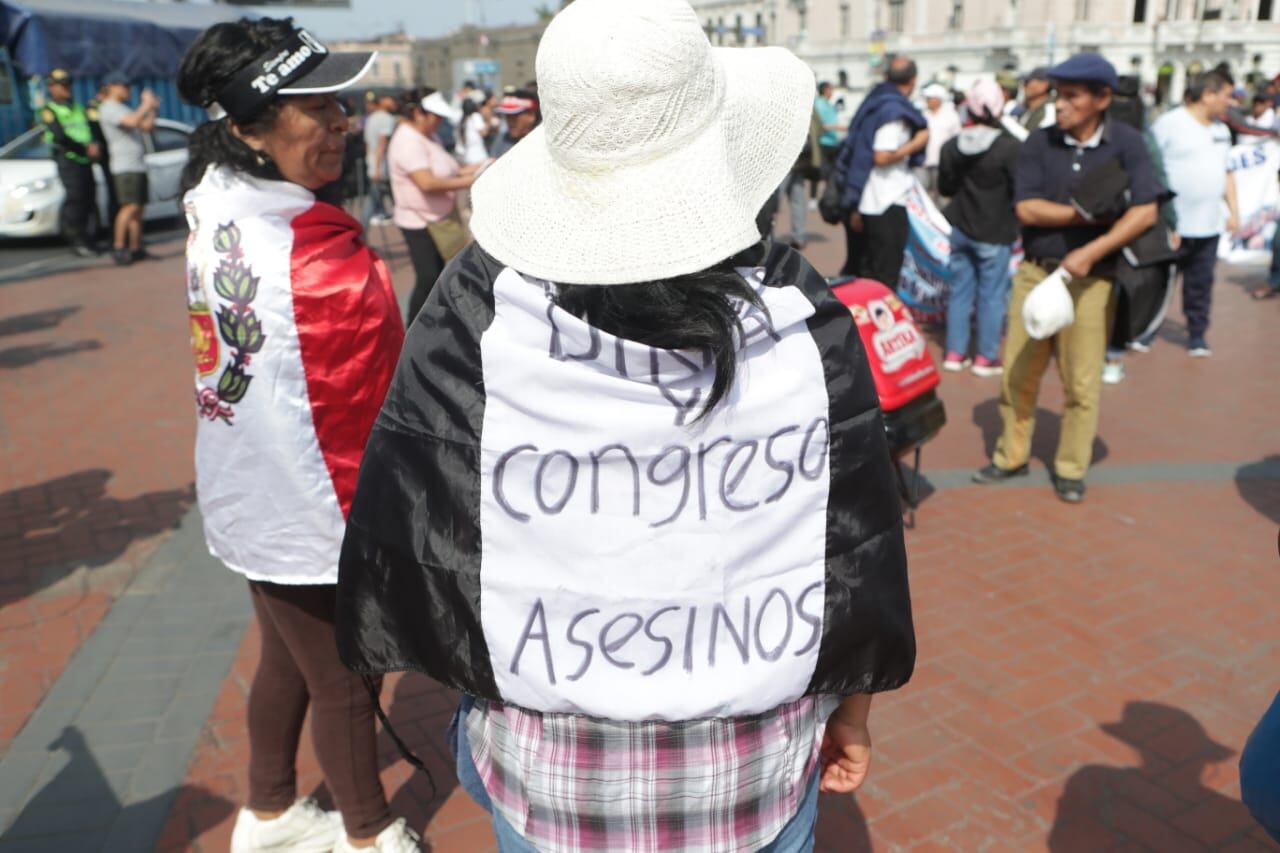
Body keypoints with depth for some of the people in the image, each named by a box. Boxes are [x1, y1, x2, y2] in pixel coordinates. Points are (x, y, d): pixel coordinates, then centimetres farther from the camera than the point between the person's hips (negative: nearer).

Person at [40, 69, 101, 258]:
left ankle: (85, 240, 14)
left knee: (88, 201, 6)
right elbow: (61, 137, -11)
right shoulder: (49, 111, 0)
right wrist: (85, 149, -14)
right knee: (75, 198, -11)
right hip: (68, 160, -6)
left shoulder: (78, 108, 21)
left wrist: (95, 146, -6)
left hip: (85, 161, 6)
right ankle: (78, 242, -9)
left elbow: (92, 130, 14)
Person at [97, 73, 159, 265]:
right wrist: (146, 104, -11)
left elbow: (148, 127, 21)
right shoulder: (108, 108, -6)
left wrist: (152, 108, 9)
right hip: (125, 166, -9)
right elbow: (131, 121, -22)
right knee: (130, 207, -18)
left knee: (139, 208, 7)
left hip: (138, 165, 9)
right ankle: (118, 247, -17)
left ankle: (136, 249, 10)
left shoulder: (124, 108, 23)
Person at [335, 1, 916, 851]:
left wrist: (466, 666, 8)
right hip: (754, 761, 1)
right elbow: (856, 557, -7)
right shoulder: (800, 313, -14)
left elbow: (417, 537, -9)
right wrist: (851, 710, 8)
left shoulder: (479, 310, -17)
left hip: (549, 763, 0)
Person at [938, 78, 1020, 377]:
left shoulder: (952, 146, -3)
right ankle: (986, 357, 12)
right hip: (995, 233, -5)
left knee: (960, 289, 13)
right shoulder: (1009, 146, -18)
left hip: (961, 229, 5)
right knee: (992, 295, 5)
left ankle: (955, 352, 18)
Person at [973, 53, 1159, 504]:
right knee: (1017, 372, 8)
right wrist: (1087, 213, -14)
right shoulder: (1039, 142, 1)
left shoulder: (1126, 143, -3)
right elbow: (1026, 208, -7)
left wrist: (1090, 252, -20)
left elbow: (1145, 212, -11)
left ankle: (1071, 469, 18)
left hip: (1091, 278, -2)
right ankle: (1012, 456, 24)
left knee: (1081, 383, 3)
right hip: (1035, 271, 2)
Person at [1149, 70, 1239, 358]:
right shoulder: (1169, 123, -7)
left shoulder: (1221, 130, 15)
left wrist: (1233, 211, 15)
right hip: (1172, 225, -6)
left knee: (1201, 284, 9)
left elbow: (1227, 172, 23)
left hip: (1209, 226, 6)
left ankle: (1197, 335, 19)